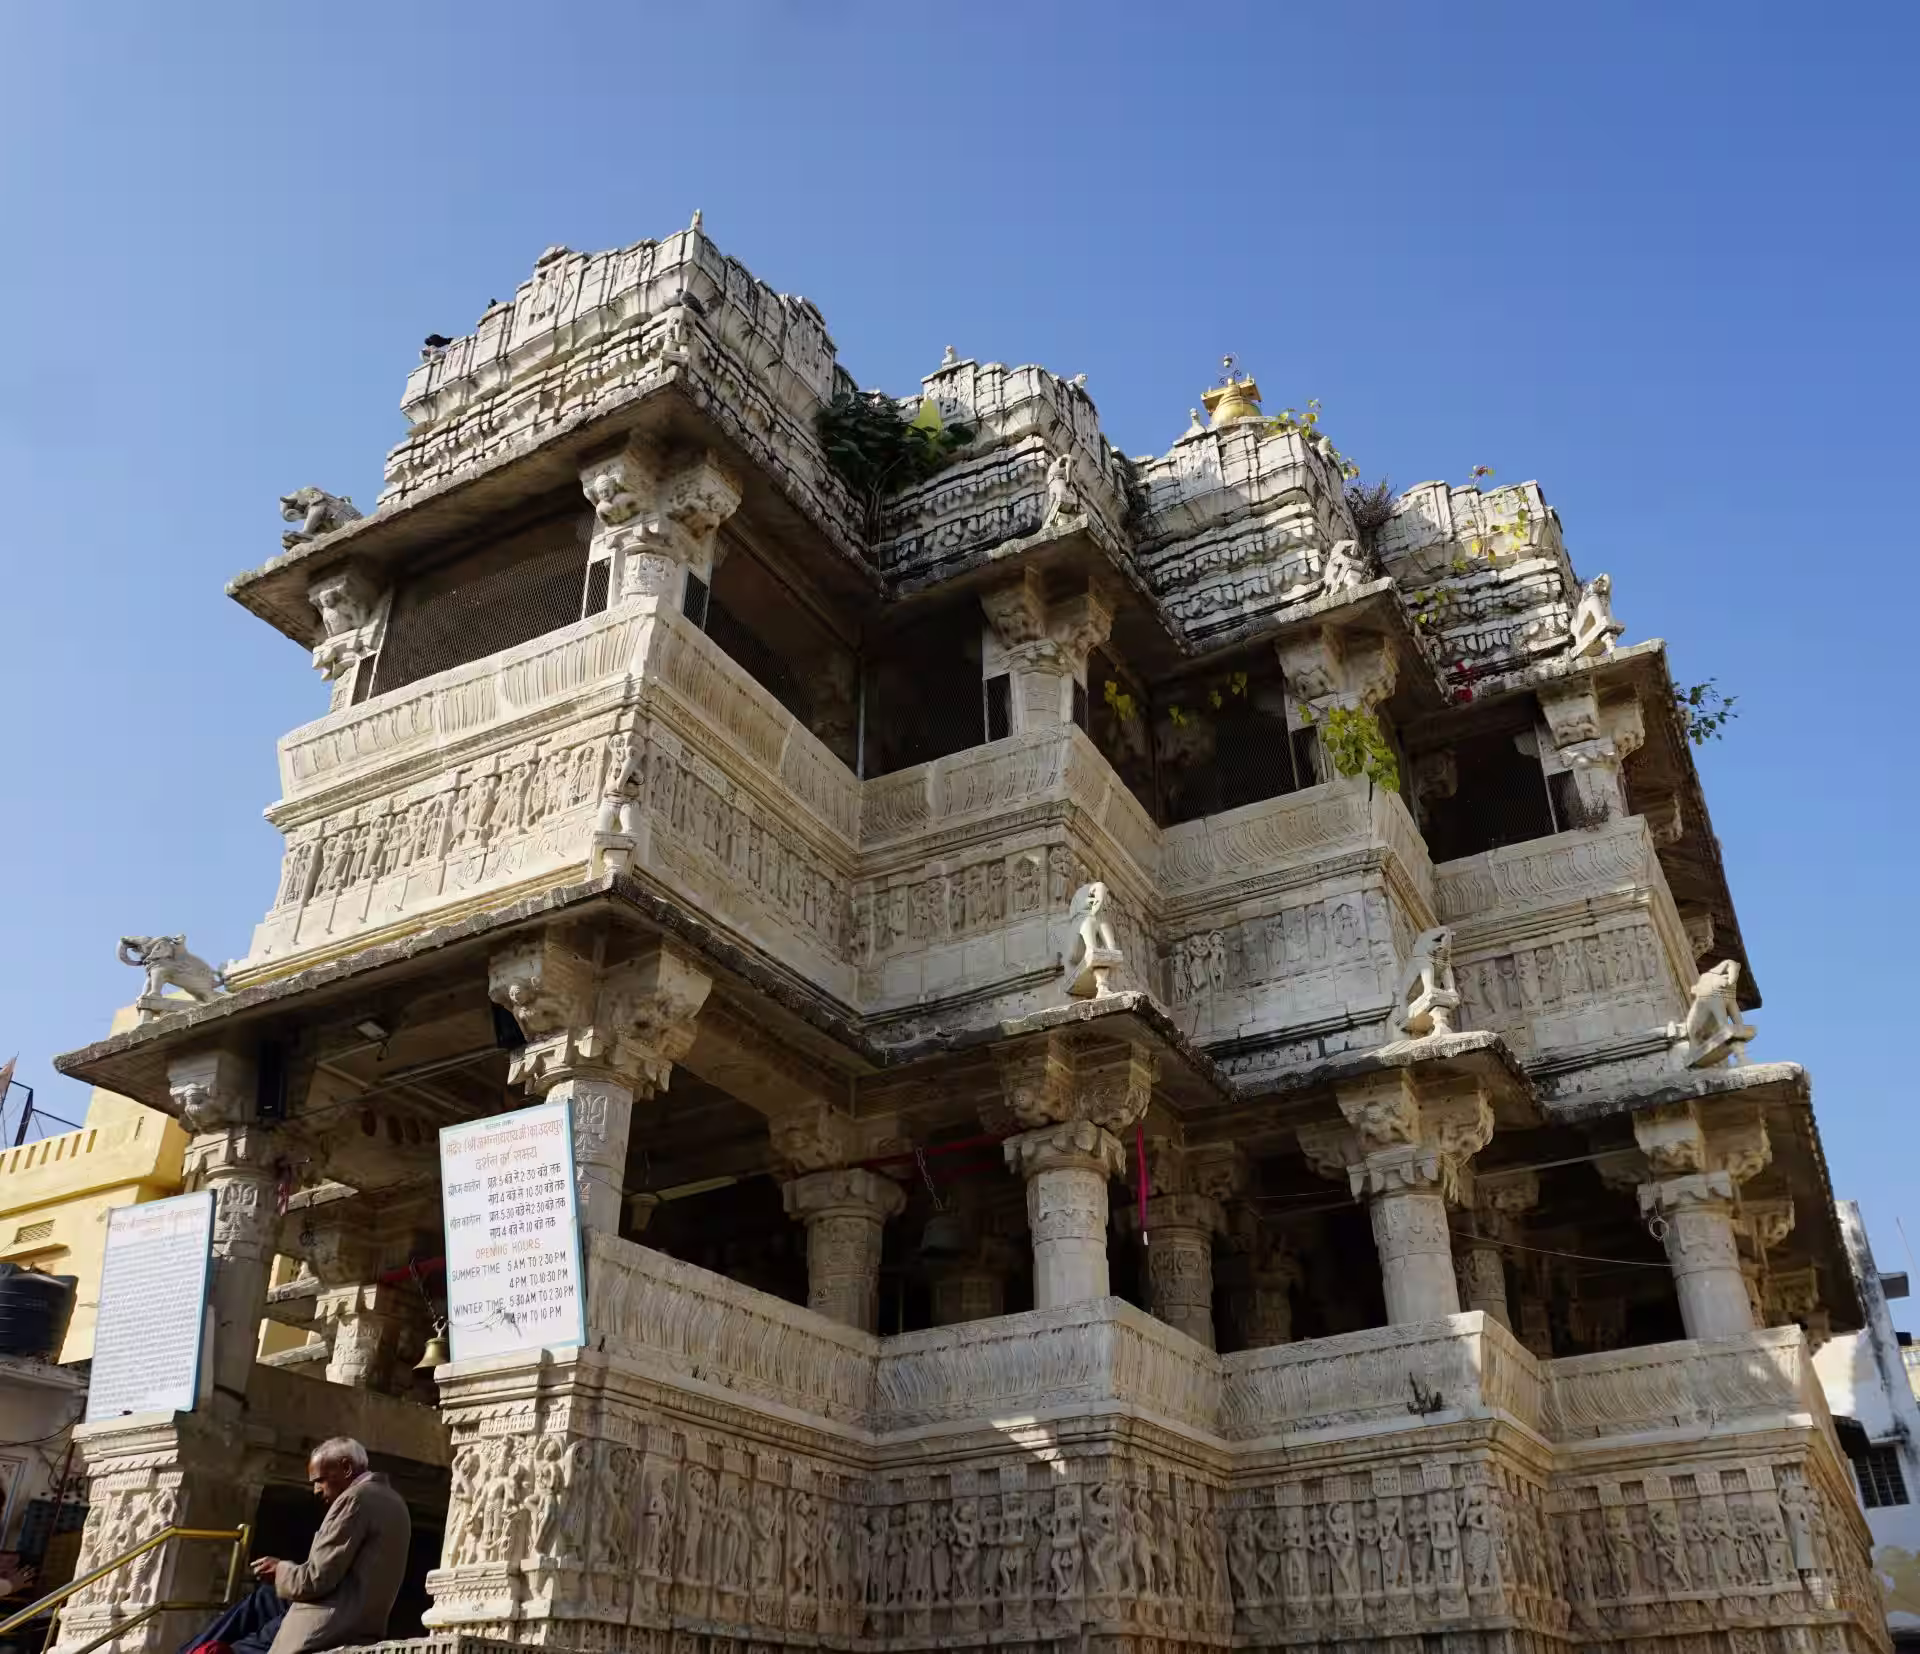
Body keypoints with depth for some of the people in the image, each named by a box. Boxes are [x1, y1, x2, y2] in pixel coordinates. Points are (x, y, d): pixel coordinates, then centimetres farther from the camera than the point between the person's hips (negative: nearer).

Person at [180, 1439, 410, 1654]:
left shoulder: (356, 1498, -14)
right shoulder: (390, 1499, 16)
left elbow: (317, 1579, -17)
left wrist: (280, 1571, 1)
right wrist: (285, 1570, 15)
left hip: (330, 1626, -10)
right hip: (358, 1622, 10)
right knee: (263, 1598, 22)